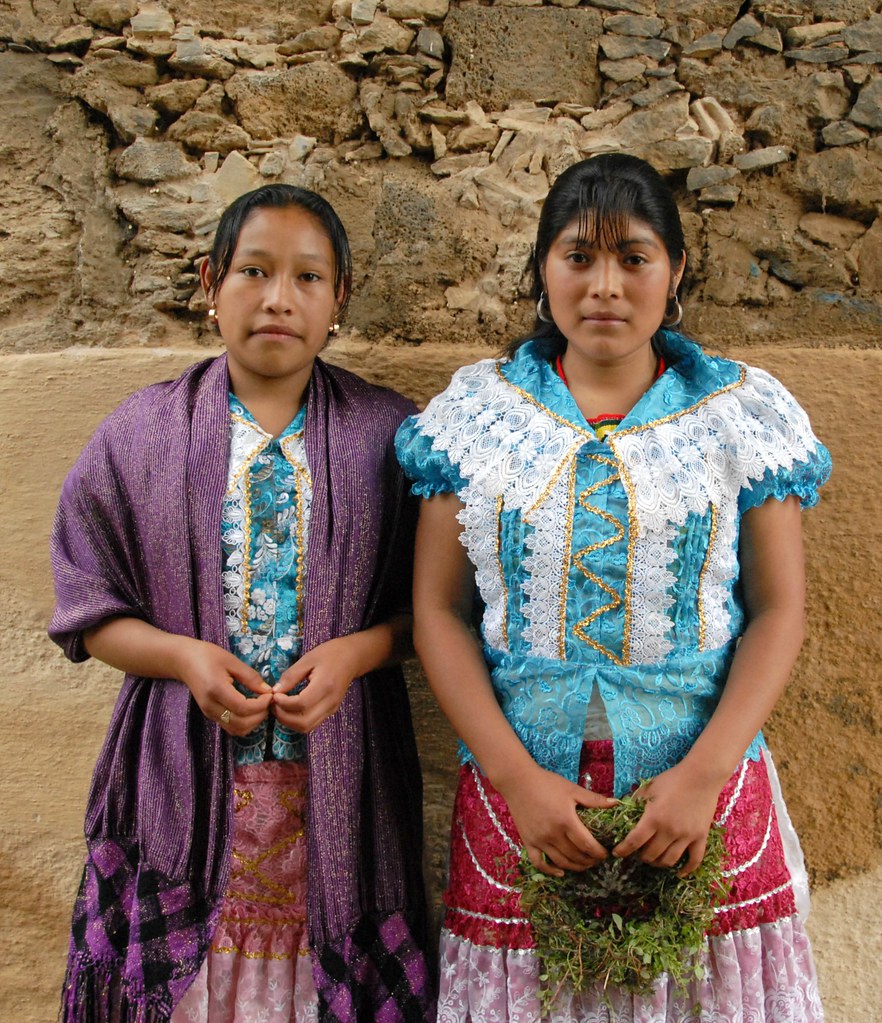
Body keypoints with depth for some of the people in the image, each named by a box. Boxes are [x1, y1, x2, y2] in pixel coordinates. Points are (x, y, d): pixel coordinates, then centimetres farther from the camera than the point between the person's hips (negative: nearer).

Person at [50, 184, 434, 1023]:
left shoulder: (387, 434, -1)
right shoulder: (141, 434, 1)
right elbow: (89, 610, 4)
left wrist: (357, 650, -15)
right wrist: (182, 655, -13)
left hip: (335, 780, 0)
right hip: (185, 774, 1)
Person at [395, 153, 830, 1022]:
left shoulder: (745, 412, 1)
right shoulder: (476, 410, 2)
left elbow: (778, 610, 0)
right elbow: (439, 610, -1)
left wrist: (705, 774, -13)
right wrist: (517, 778, -11)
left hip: (702, 784, 0)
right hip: (519, 784, 1)